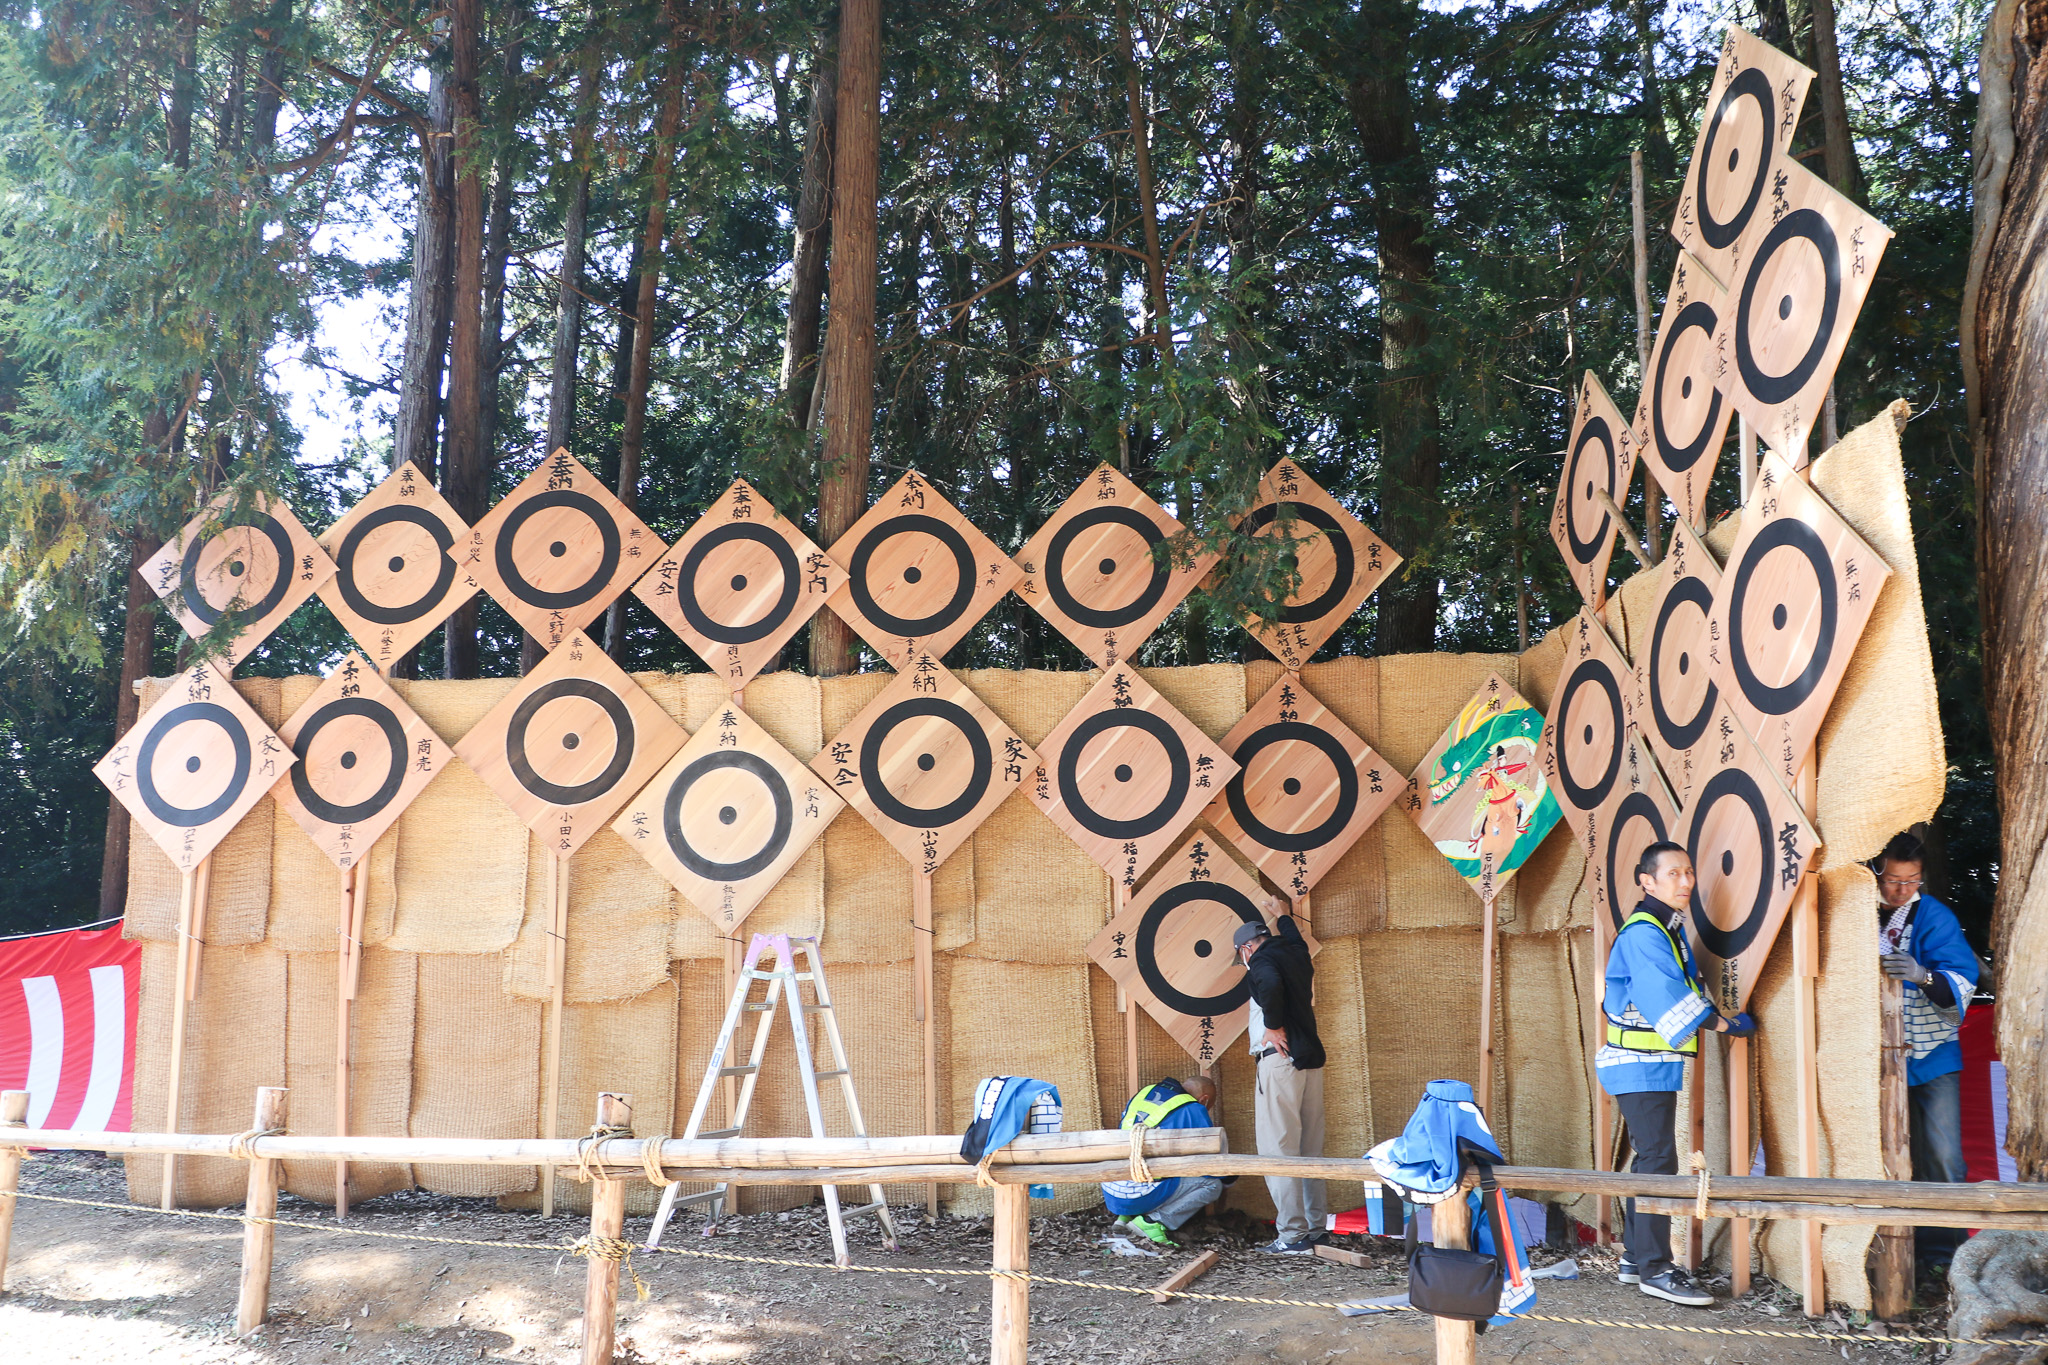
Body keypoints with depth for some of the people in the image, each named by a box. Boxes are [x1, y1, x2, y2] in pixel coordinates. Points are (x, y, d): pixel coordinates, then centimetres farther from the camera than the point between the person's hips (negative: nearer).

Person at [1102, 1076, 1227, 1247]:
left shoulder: (1143, 1093, 15)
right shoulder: (1192, 1110, -3)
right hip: (1138, 1196, -7)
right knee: (1212, 1184, 3)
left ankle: (1124, 1216, 14)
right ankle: (1152, 1222, -6)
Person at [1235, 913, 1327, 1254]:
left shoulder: (1263, 960, -6)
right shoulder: (1297, 954, 16)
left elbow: (1270, 985, -31)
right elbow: (1293, 934, 42)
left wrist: (1273, 1026, -17)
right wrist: (1282, 913, 61)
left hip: (1280, 1058, -8)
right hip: (1311, 1058, 8)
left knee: (1278, 1148, -7)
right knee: (1309, 1148, 13)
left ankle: (1293, 1235, -9)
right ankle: (1317, 1226, 17)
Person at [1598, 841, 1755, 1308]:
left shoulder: (1670, 929, 16)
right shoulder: (1643, 932, -16)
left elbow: (1684, 989, 20)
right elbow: (1667, 996, -20)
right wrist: (1724, 1024, -12)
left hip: (1656, 1063, 10)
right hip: (1642, 1065, -10)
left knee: (1652, 1157, 13)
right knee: (1658, 1158, -10)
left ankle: (1635, 1256, 21)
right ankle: (1655, 1268, -7)